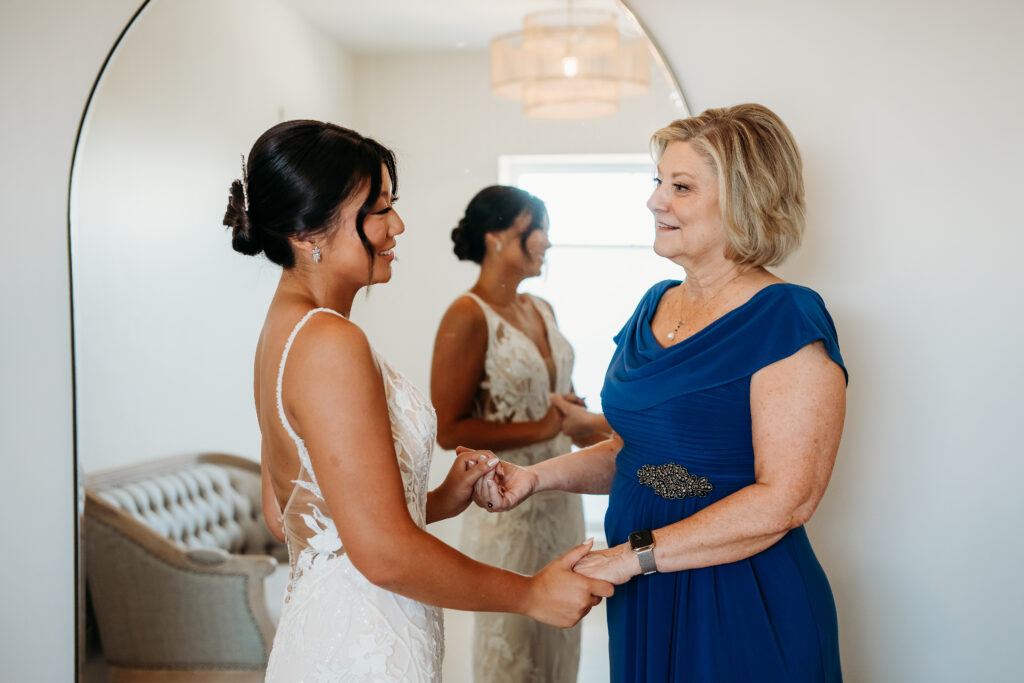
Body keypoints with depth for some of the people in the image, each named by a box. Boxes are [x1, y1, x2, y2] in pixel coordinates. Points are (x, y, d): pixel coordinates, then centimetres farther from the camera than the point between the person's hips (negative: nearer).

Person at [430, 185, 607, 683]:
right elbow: (449, 430, -19)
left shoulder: (541, 310, 9)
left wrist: (591, 429, 7)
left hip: (560, 497, 8)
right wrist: (541, 430, -20)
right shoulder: (468, 317, -15)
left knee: (559, 641, 18)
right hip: (506, 505, -8)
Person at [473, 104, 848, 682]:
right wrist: (536, 476, 1)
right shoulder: (656, 306, 8)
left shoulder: (787, 321, -15)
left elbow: (785, 499, -21)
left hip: (742, 614, -7)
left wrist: (635, 554, -21)